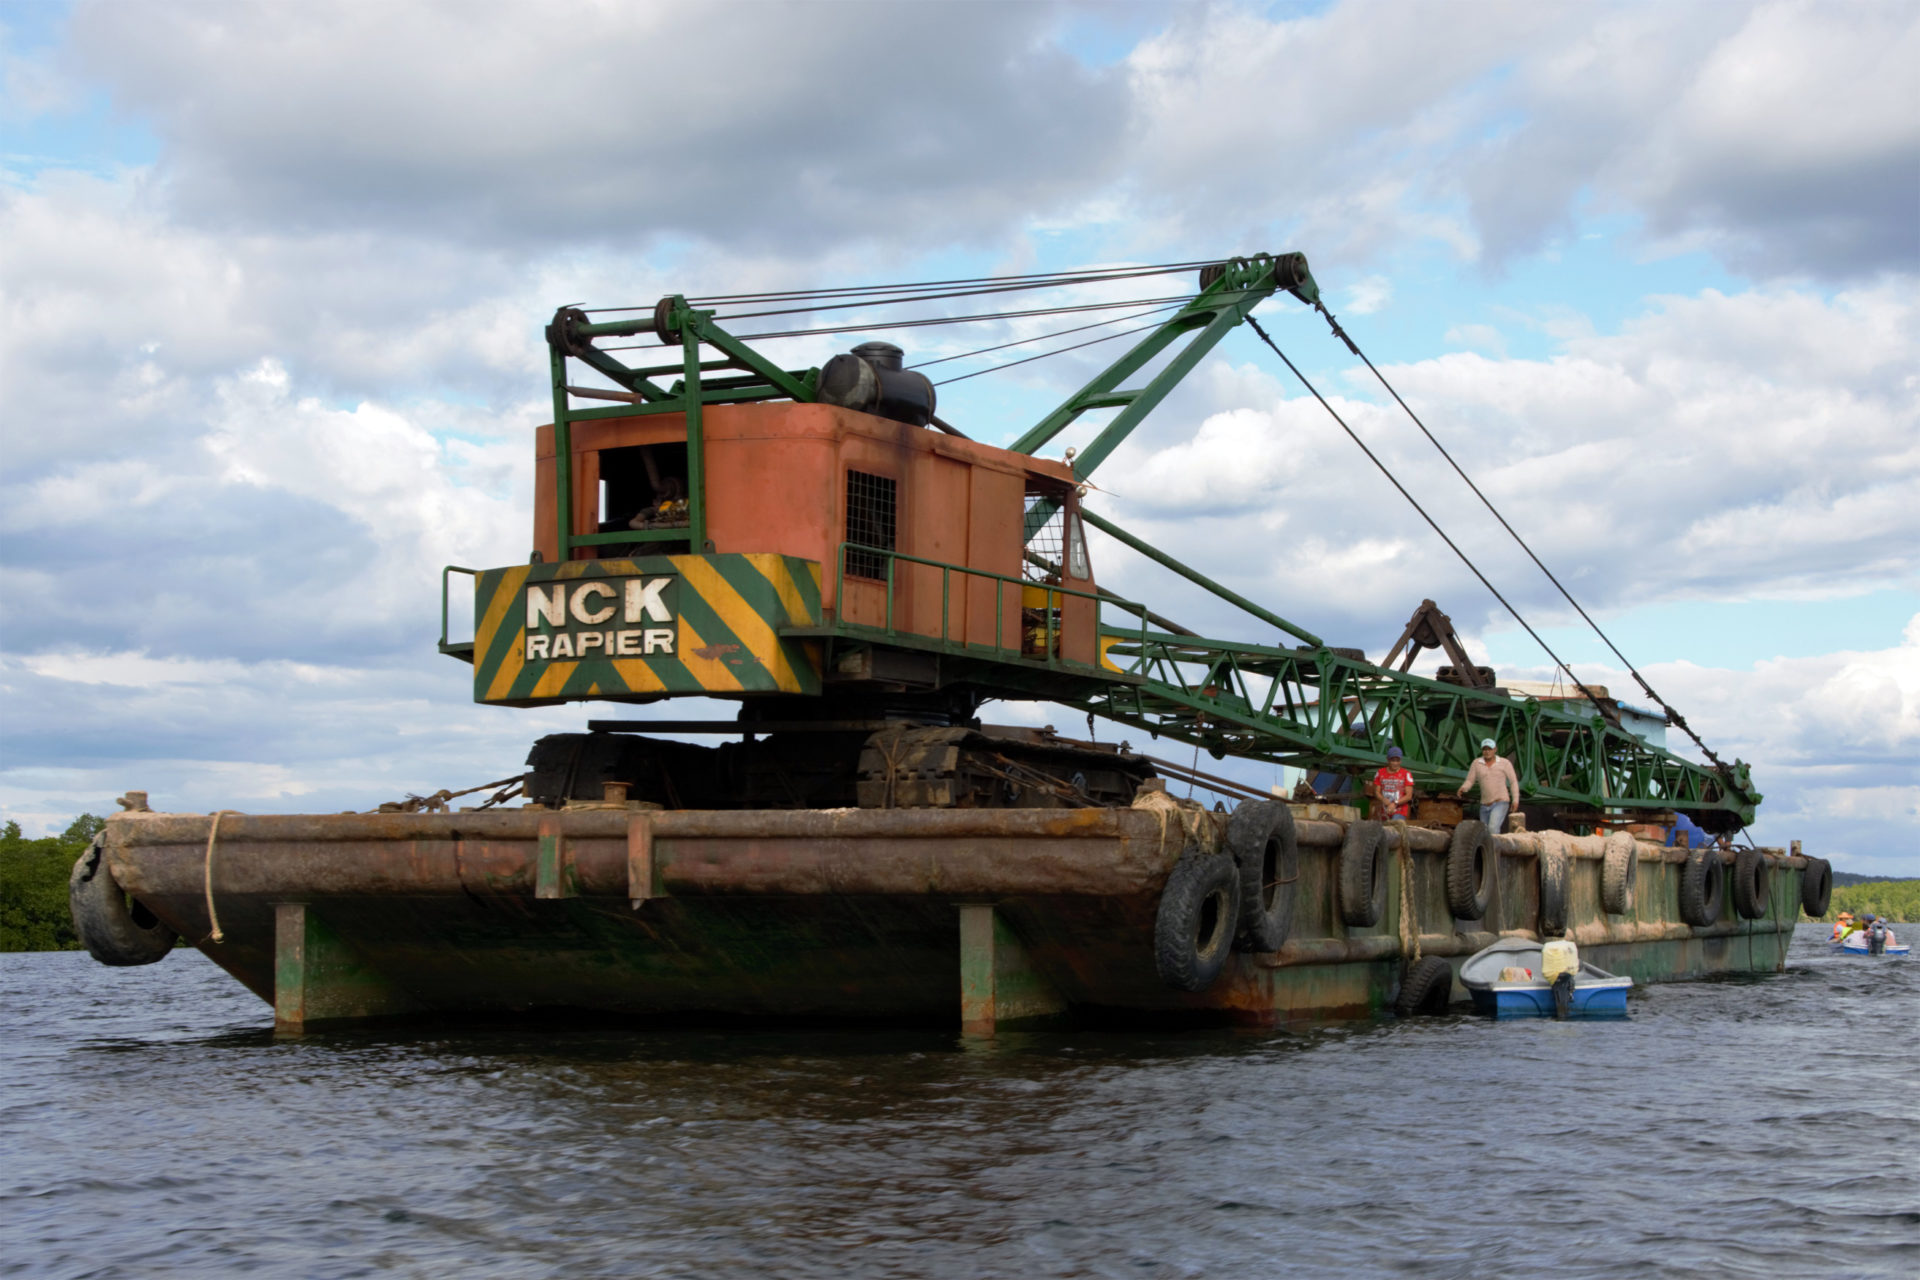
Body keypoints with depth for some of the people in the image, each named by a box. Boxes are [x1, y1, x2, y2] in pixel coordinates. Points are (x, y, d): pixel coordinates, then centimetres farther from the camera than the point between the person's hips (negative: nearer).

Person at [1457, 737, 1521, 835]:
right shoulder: (1476, 763, 1)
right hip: (1485, 805, 5)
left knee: (1493, 828, -25)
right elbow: (1469, 781, -1)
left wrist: (1515, 800, -8)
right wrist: (1462, 789, -23)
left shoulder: (1505, 763, -5)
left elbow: (1513, 781, 1)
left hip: (1500, 803, -5)